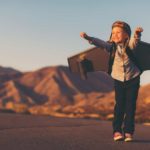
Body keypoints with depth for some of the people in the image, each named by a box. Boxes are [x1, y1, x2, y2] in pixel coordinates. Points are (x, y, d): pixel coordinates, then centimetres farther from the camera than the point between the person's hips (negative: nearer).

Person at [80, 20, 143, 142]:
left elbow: (135, 40, -30)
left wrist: (137, 33, -52)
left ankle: (129, 131, 5)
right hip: (119, 80, 1)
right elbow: (100, 43, -17)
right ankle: (117, 130, 5)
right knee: (119, 105, -2)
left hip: (133, 79, -1)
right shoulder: (111, 46, -5)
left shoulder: (130, 45, -9)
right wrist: (88, 38, -34)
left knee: (130, 105, -1)